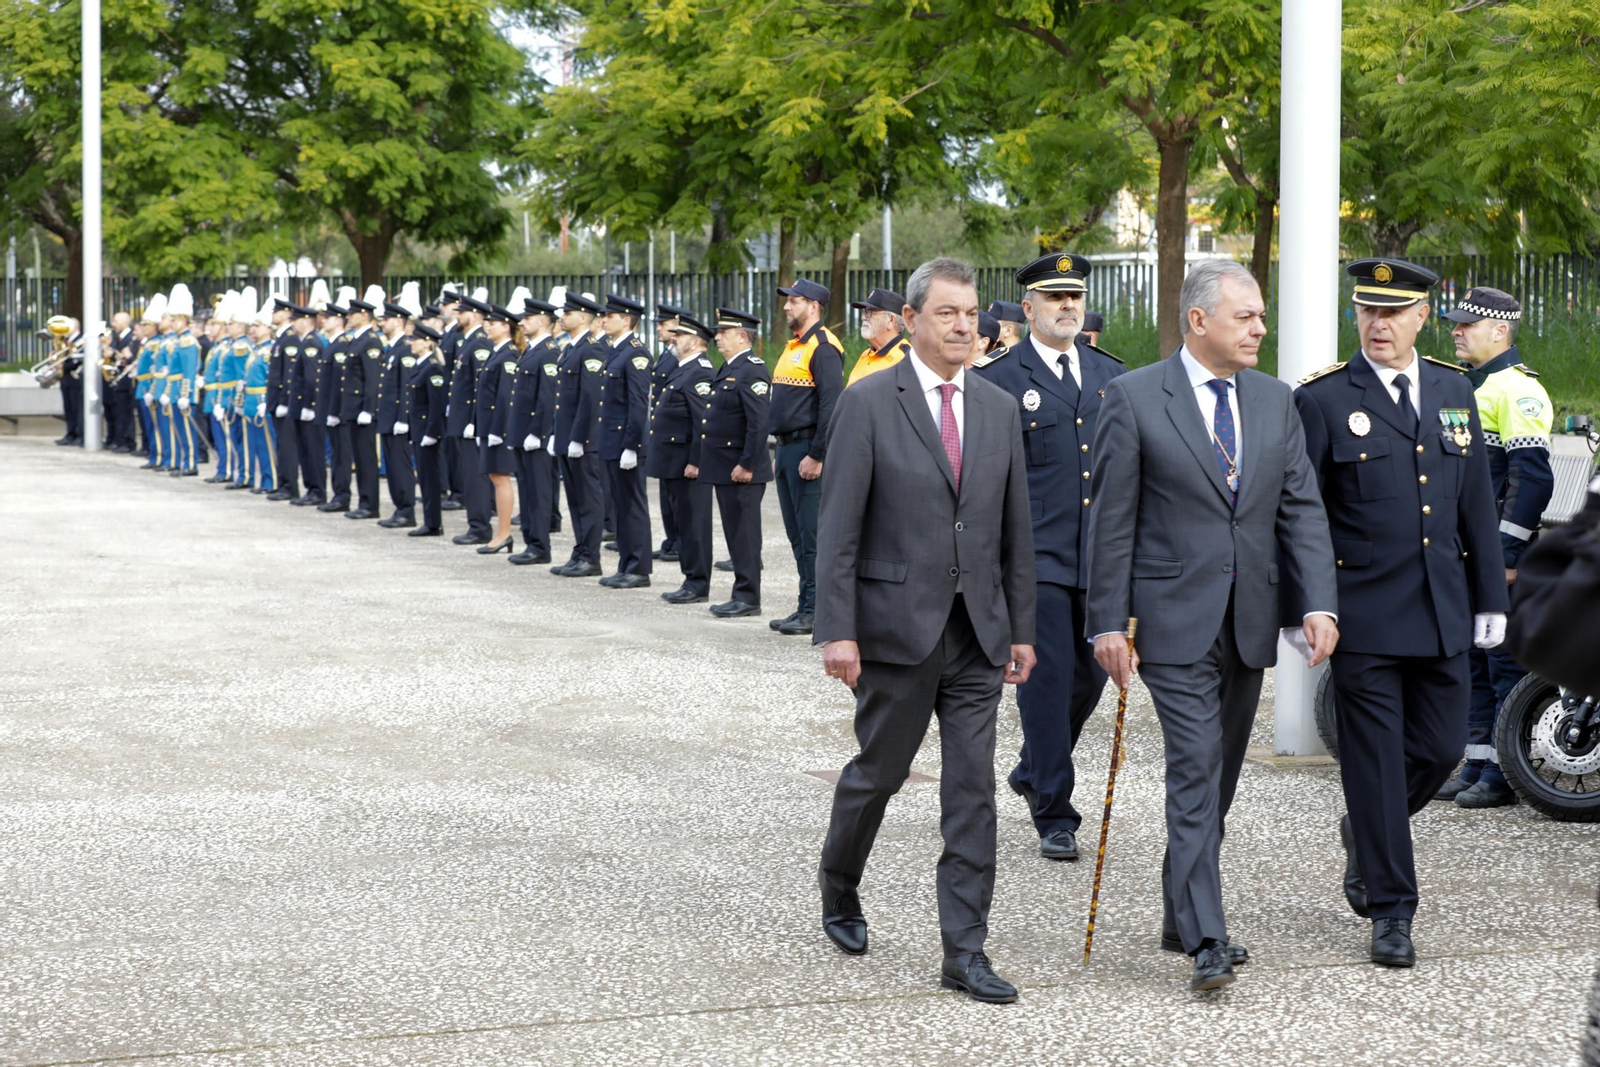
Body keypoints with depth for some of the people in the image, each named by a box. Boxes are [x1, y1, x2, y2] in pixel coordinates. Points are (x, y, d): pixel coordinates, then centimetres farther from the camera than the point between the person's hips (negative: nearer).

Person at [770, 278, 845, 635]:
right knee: (797, 534, 11)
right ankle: (806, 606, 16)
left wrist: (816, 456, -22)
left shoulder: (823, 348, -13)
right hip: (788, 448, 10)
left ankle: (815, 609, -4)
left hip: (808, 450, -10)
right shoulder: (794, 347, 18)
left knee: (812, 534, -7)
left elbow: (831, 405, -20)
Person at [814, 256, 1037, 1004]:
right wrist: (837, 631, -14)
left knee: (973, 791, 0)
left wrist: (1021, 628, 10)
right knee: (878, 772, 10)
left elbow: (1015, 531, 12)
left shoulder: (998, 410, 9)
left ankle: (965, 951, 3)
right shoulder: (868, 405, -6)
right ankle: (839, 890, 37)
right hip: (896, 627, -4)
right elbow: (838, 528, -9)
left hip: (977, 633, 4)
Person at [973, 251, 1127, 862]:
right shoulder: (996, 379, -2)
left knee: (1091, 672, 11)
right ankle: (1054, 816, 4)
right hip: (1034, 555, -5)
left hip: (1100, 557, 5)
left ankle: (1033, 771, 35)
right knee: (1047, 679, -5)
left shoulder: (1111, 374, 13)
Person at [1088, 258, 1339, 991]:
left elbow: (1301, 508, 6)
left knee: (1219, 776, 13)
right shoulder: (1134, 398, -6)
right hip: (1175, 620, -5)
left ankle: (1180, 916, 26)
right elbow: (1111, 519, -6)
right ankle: (1206, 943, -14)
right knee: (1196, 769, -12)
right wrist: (1108, 624, -9)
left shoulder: (1274, 401, 9)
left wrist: (1318, 602, -7)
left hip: (1249, 621, 6)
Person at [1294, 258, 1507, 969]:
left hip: (1444, 616, 5)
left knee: (1441, 749, 8)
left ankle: (1365, 833, 36)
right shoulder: (1323, 400, -5)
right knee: (1376, 760, 0)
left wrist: (1490, 597, 12)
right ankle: (1390, 910, 9)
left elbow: (1476, 503, 14)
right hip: (1364, 618, -4)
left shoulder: (1453, 390, 10)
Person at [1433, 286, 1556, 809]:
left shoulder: (1516, 388, -12)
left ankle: (1505, 775, -2)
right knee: (1473, 662, 12)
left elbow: (1532, 477, -18)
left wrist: (1507, 552, -21)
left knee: (1506, 662, -5)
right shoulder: (1468, 388, 18)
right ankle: (1477, 766, 17)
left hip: (1500, 552, -10)